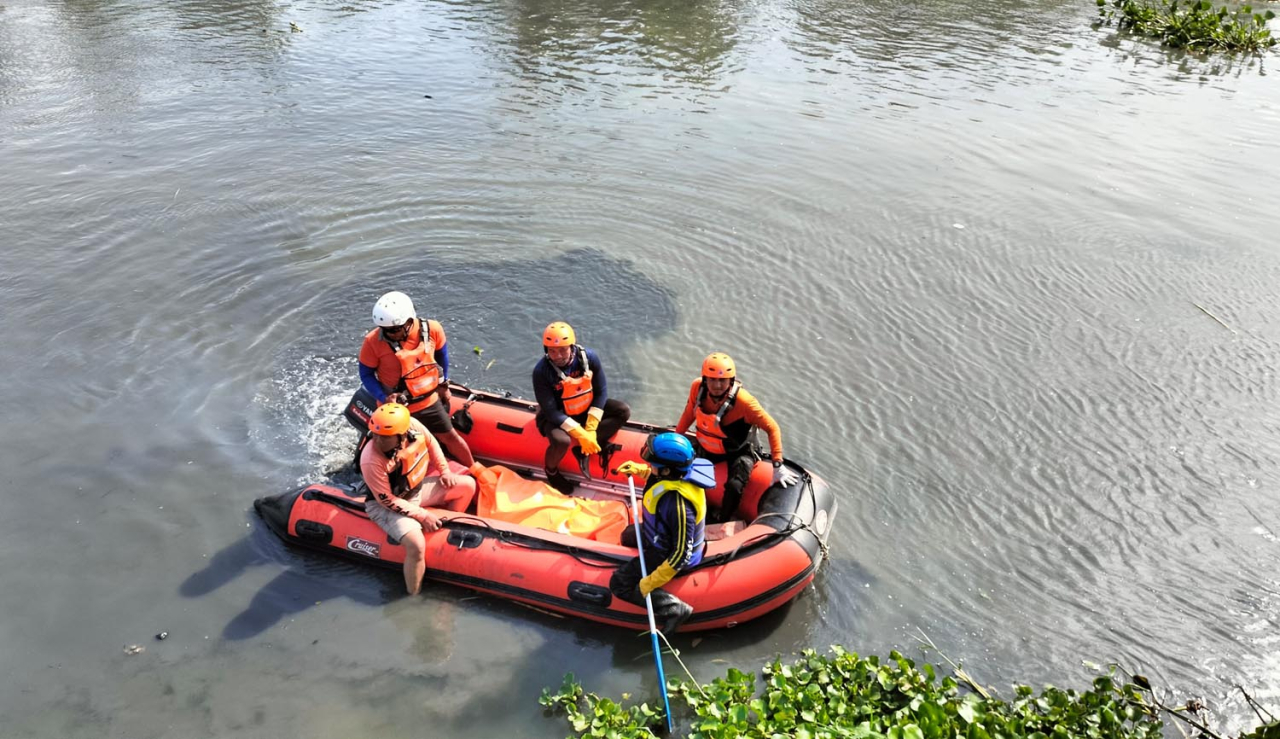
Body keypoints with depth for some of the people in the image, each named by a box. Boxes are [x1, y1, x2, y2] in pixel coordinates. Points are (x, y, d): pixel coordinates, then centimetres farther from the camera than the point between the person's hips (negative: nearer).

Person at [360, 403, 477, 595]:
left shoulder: (413, 425, -23)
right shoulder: (371, 461, -36)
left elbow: (431, 443, 2)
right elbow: (387, 500, -24)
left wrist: (444, 470, 3)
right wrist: (421, 515, -22)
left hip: (417, 487, 7)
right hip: (388, 505, -7)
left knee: (467, 485, 7)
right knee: (416, 544, -30)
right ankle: (414, 595, -8)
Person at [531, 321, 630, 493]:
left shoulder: (589, 357, -20)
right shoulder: (541, 371, -28)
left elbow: (601, 391, -11)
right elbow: (551, 411, -26)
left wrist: (590, 429, -17)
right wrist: (580, 434, -30)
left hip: (586, 408, 5)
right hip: (556, 416, -5)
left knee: (623, 411, -11)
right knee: (562, 441, -36)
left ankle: (584, 448, -12)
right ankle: (551, 470, 0)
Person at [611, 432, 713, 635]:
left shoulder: (678, 504, -42)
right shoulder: (677, 472, -18)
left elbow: (682, 554, -35)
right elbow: (658, 477, 12)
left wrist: (652, 581, -29)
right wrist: (639, 469, -1)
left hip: (669, 555, -9)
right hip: (666, 535, 9)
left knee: (620, 584, -6)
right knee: (628, 536, 30)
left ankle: (674, 609, -8)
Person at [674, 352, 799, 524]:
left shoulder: (743, 401, -31)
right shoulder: (697, 388, -18)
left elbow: (772, 428, -24)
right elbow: (689, 413, 3)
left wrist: (777, 465, -26)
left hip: (737, 453, -5)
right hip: (706, 449, 5)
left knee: (734, 487, -27)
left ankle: (721, 523, 2)